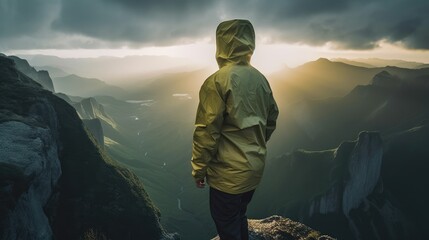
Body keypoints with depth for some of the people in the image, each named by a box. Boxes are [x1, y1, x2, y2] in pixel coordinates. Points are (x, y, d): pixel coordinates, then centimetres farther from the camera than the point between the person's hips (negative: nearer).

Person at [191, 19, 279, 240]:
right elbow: (271, 119, 12)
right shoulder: (260, 79, 3)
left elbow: (207, 131, -19)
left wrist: (199, 168, -7)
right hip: (255, 167, 7)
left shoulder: (218, 81, -18)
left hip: (228, 173, -7)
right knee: (239, 219, 26)